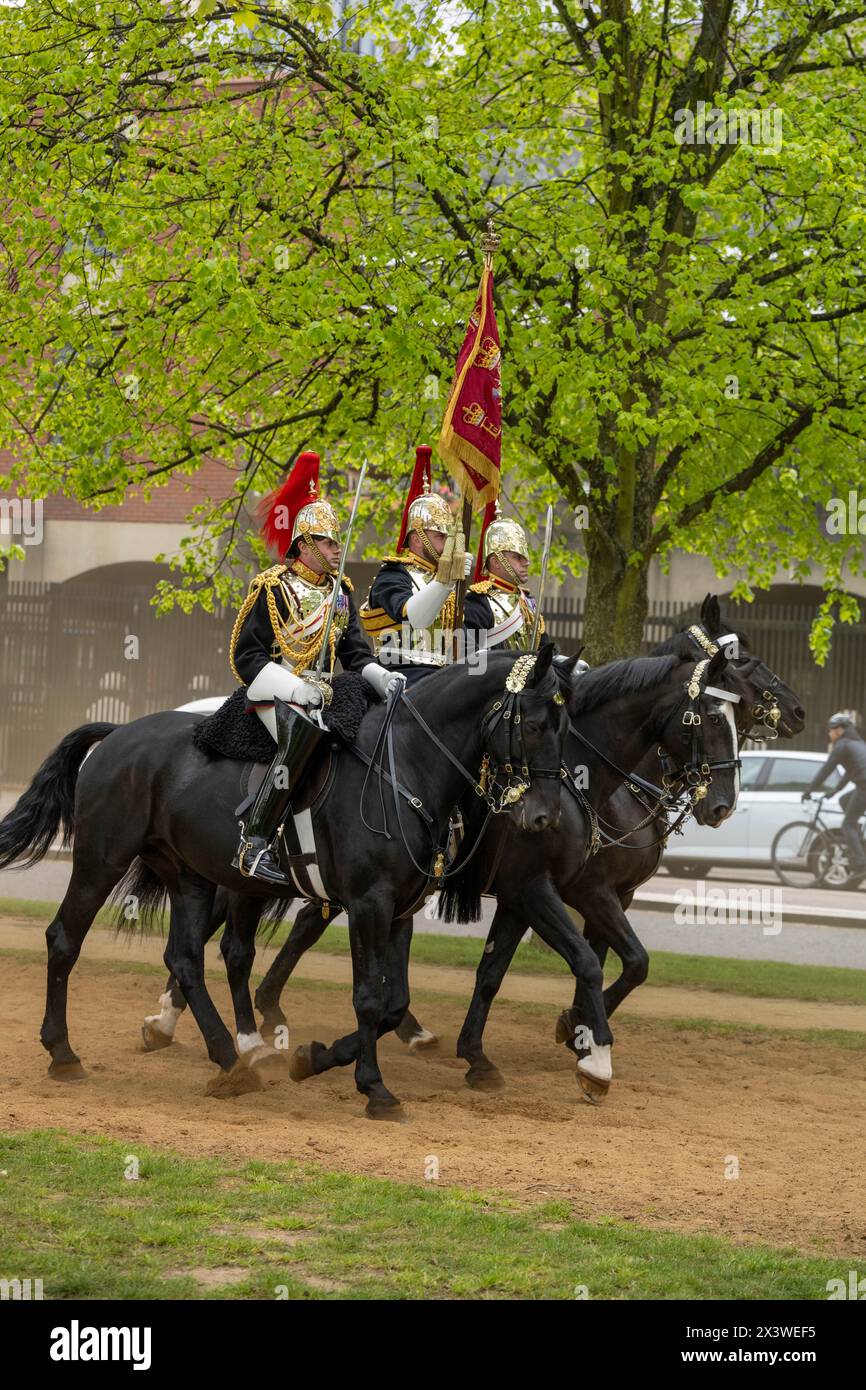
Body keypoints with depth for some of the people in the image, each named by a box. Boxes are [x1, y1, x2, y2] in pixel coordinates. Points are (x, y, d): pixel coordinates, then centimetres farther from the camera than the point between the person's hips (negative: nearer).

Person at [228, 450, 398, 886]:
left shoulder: (341, 591, 16)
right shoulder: (272, 587, -4)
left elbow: (356, 651, 15)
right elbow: (245, 655, -7)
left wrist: (380, 679, -9)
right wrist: (297, 690, -20)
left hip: (323, 693, 8)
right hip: (277, 693, -8)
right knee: (304, 733, -38)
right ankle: (254, 844, -39)